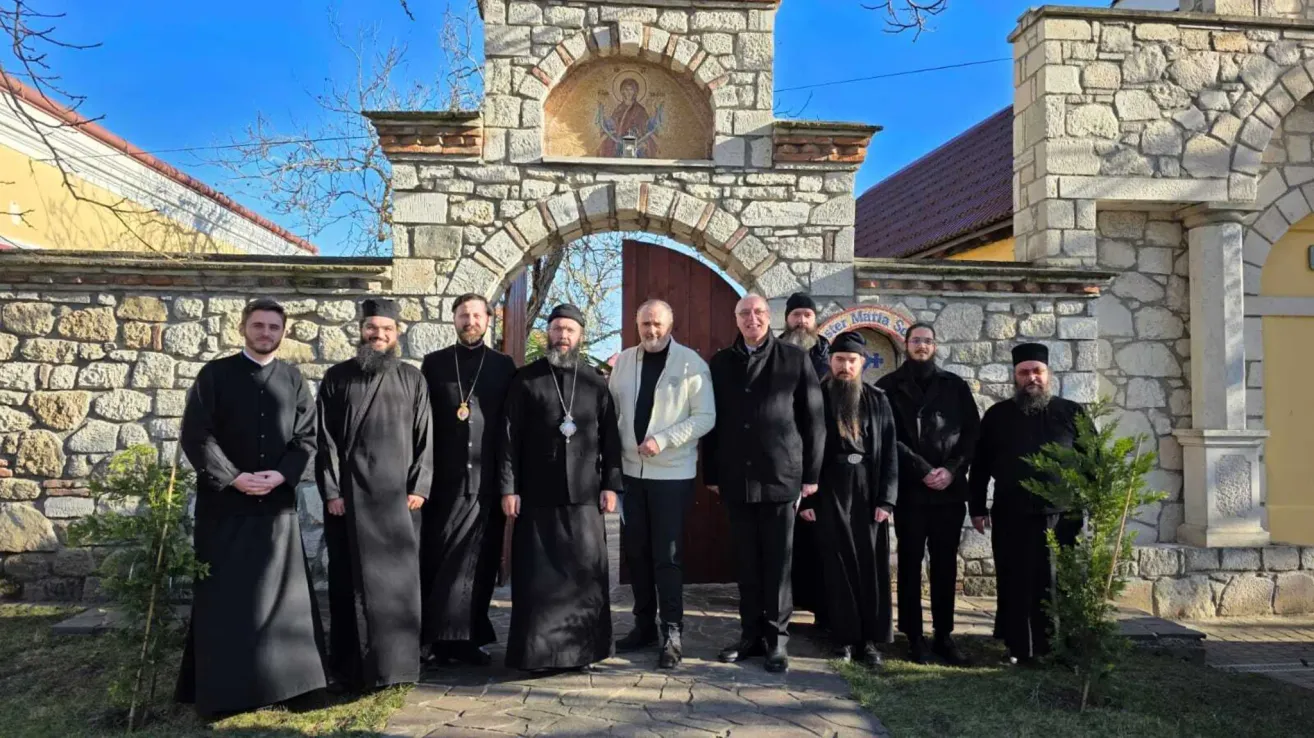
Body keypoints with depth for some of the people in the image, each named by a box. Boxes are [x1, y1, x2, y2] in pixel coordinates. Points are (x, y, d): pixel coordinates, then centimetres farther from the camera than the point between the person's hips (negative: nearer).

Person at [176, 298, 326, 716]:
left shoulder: (293, 380, 7)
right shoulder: (215, 375, -1)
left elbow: (308, 437, 4)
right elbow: (195, 435, -6)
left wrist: (281, 474, -11)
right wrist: (234, 478, -14)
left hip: (277, 503, 3)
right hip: (224, 503, -2)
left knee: (278, 592, 7)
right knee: (224, 596, 2)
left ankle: (278, 677, 18)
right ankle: (222, 686, 13)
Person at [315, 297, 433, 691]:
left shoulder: (412, 379, 7)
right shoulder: (337, 377, 5)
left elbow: (424, 436, 5)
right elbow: (325, 439, 2)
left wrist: (419, 486, -3)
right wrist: (331, 491, -5)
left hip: (399, 495, 1)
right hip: (349, 495, 0)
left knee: (401, 579, 2)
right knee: (352, 579, 5)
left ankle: (398, 661, 13)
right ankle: (353, 667, 14)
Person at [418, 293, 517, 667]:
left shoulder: (503, 366, 7)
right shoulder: (434, 363, 7)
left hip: (487, 479, 0)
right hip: (444, 478, 0)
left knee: (480, 559, 3)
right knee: (437, 557, 2)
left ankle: (469, 636, 13)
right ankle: (439, 636, 13)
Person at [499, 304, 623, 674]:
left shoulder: (595, 381, 8)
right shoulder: (525, 380, 4)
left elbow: (610, 437, 7)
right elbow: (510, 437, 0)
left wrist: (610, 484, 1)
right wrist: (508, 487, -6)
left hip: (584, 495, 1)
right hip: (538, 495, -1)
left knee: (585, 574, 4)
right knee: (539, 576, 3)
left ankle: (583, 647, 16)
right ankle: (535, 650, 12)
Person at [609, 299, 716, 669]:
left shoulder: (691, 363, -6)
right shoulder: (624, 361, 8)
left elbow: (705, 417, -10)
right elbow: (611, 409, 11)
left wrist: (663, 440, -18)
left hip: (672, 473, -4)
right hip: (631, 470, 5)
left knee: (666, 556, -2)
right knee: (636, 552, 11)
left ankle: (672, 633, 7)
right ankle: (644, 624, 24)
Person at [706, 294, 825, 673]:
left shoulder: (795, 359, 1)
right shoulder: (720, 363, 9)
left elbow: (813, 420, 0)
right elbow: (712, 421, 10)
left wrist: (811, 474, -2)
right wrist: (711, 474, 7)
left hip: (781, 476, -3)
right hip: (736, 479, 3)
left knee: (778, 562, 4)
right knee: (746, 562, 10)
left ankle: (777, 638, 15)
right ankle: (751, 633, 21)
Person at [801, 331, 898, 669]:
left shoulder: (878, 400, 7)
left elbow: (890, 452, 4)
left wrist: (886, 499, -3)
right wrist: (805, 498, -5)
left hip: (869, 495, 1)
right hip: (830, 495, -1)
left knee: (872, 566, 4)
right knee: (839, 566, 4)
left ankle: (871, 639, 14)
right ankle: (845, 637, 14)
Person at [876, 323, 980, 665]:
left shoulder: (955, 385, 10)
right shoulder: (890, 386, 3)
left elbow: (973, 432, 5)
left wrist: (952, 469, -9)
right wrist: (923, 471, -12)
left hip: (950, 489, 2)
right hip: (909, 489, -2)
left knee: (945, 564, 8)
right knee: (911, 563, 4)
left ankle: (944, 635, 18)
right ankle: (914, 637, 11)